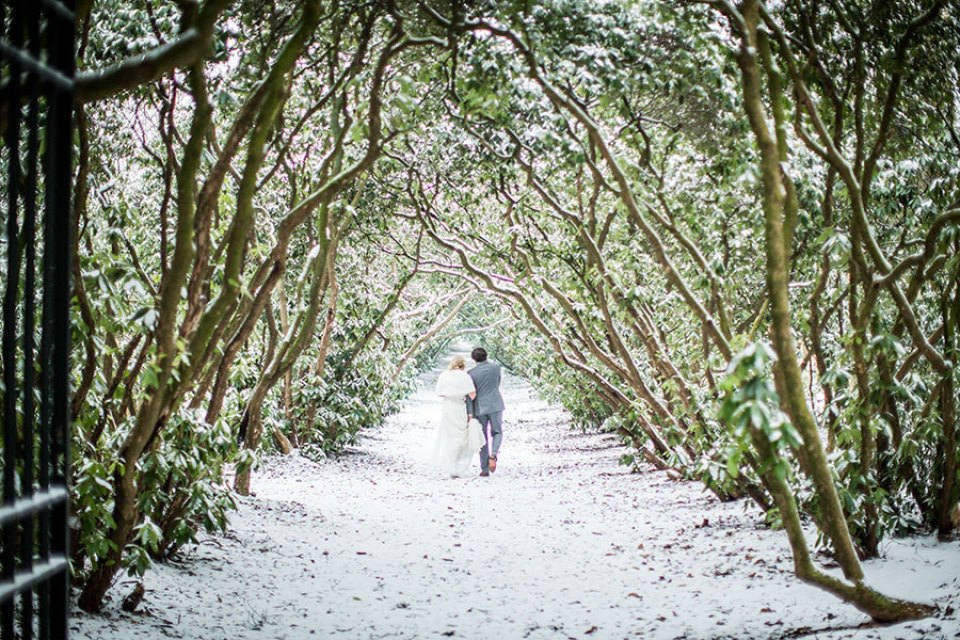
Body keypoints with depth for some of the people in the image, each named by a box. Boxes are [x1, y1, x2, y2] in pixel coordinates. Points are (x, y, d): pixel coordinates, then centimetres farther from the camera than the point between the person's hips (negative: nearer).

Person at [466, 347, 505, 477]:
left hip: (480, 408, 0)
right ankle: (493, 455, -13)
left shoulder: (471, 373, -4)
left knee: (483, 438, 8)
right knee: (497, 434, 15)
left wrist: (469, 413, -12)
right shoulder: (496, 367, 1)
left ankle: (485, 469, 5)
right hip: (495, 406, 0)